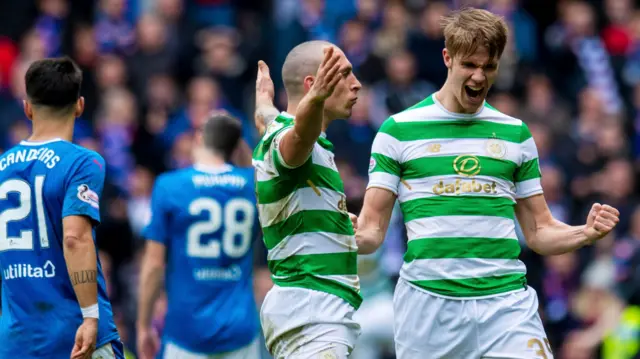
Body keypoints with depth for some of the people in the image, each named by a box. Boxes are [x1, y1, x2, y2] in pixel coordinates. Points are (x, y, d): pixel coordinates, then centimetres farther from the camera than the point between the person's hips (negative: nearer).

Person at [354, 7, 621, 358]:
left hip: (508, 300, 2)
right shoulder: (398, 130, 5)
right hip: (428, 301, -2)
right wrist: (353, 235, -20)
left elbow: (538, 231, 16)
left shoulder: (515, 133, 14)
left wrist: (585, 233, -4)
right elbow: (372, 229, 4)